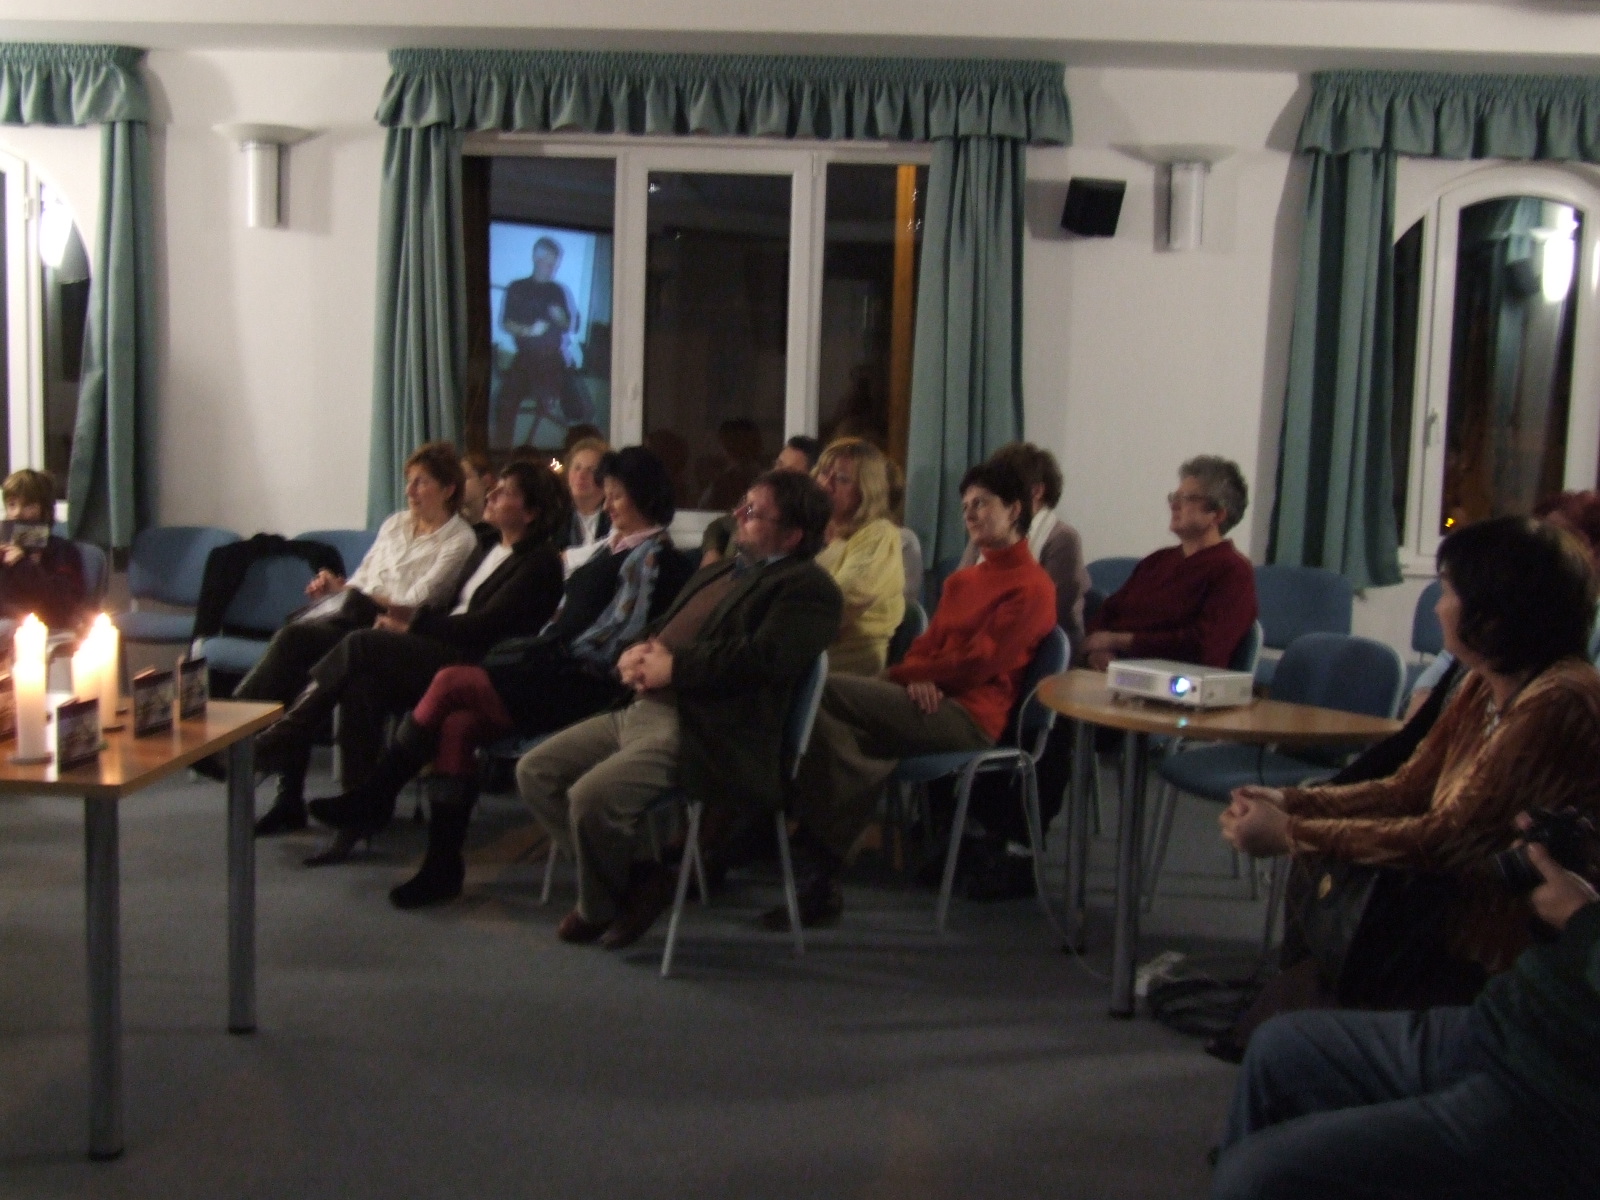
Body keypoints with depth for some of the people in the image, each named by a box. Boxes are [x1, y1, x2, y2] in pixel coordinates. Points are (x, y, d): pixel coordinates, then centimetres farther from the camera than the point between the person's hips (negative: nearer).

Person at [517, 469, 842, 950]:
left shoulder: (806, 587, -6)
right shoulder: (718, 571, 25)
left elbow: (761, 660, -20)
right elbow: (661, 630, 27)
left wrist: (672, 667, -13)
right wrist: (639, 655, 3)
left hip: (701, 734, -10)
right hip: (642, 710, 10)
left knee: (592, 796, -27)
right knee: (535, 772, 2)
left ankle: (600, 909, 4)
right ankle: (633, 878, 10)